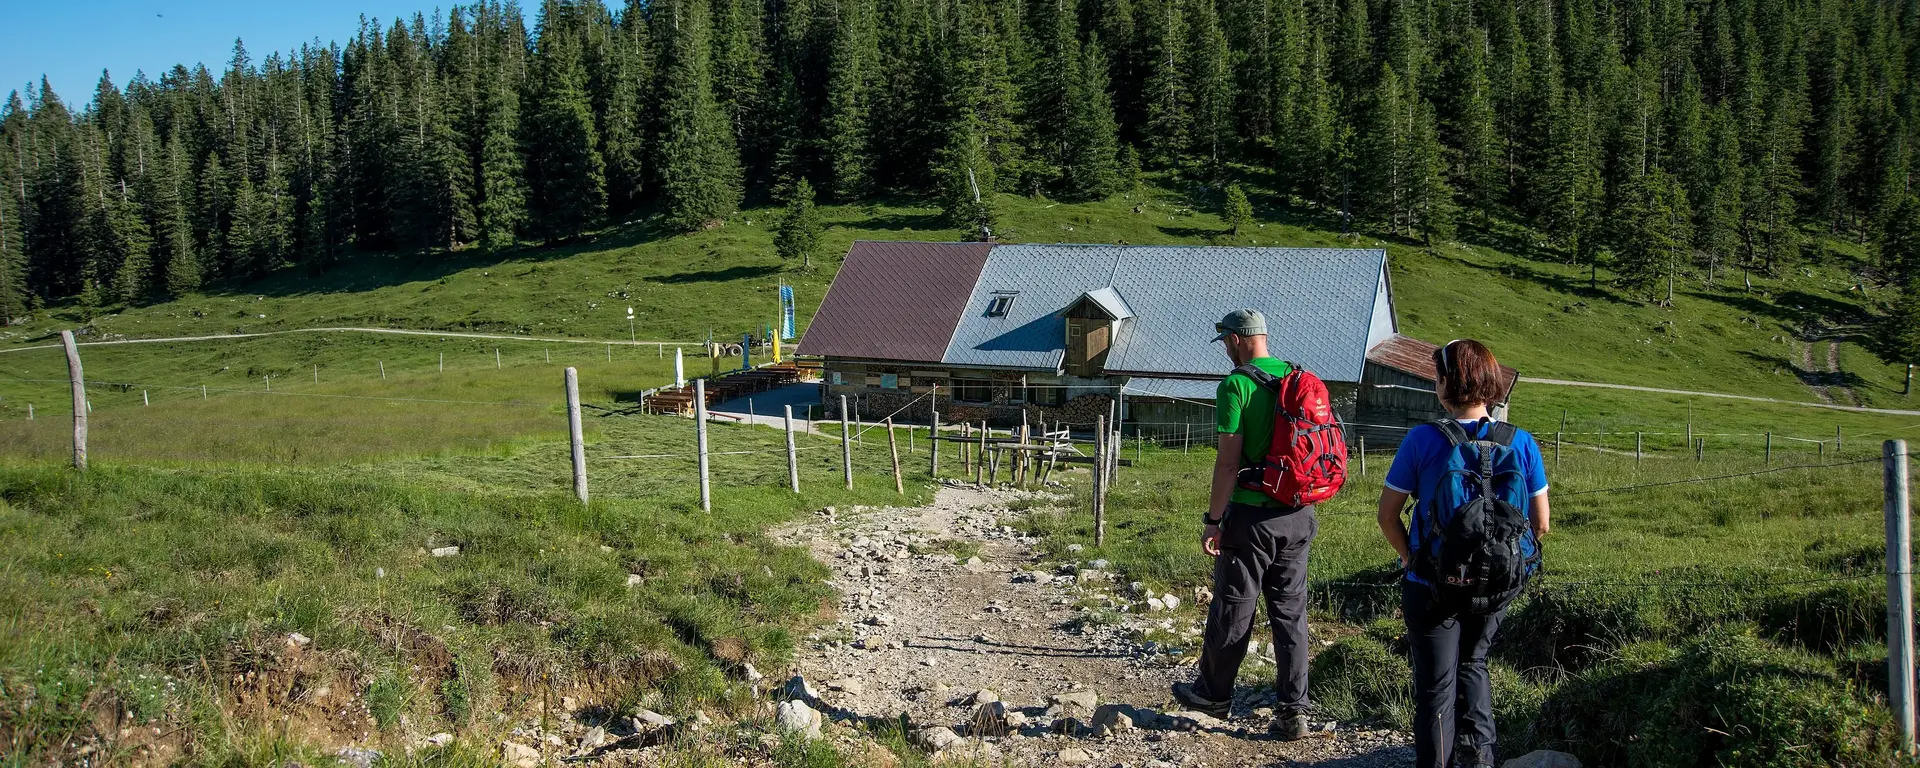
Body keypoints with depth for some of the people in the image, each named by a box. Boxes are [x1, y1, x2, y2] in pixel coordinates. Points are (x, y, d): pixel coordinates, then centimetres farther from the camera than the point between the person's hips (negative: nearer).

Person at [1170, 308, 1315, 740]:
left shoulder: (1236, 386, -13)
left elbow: (1229, 461, -16)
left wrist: (1213, 520, -10)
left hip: (1252, 515, -6)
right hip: (1299, 516, 6)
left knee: (1232, 611, 9)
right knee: (1291, 613, 11)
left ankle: (1213, 694, 26)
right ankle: (1293, 711, 12)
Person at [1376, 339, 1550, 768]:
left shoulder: (1422, 440, -16)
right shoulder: (1521, 443, -8)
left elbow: (1387, 515, -10)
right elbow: (1540, 524, -1)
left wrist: (1409, 556, 6)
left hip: (1433, 587, -3)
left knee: (1436, 684, 12)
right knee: (1472, 665, 28)